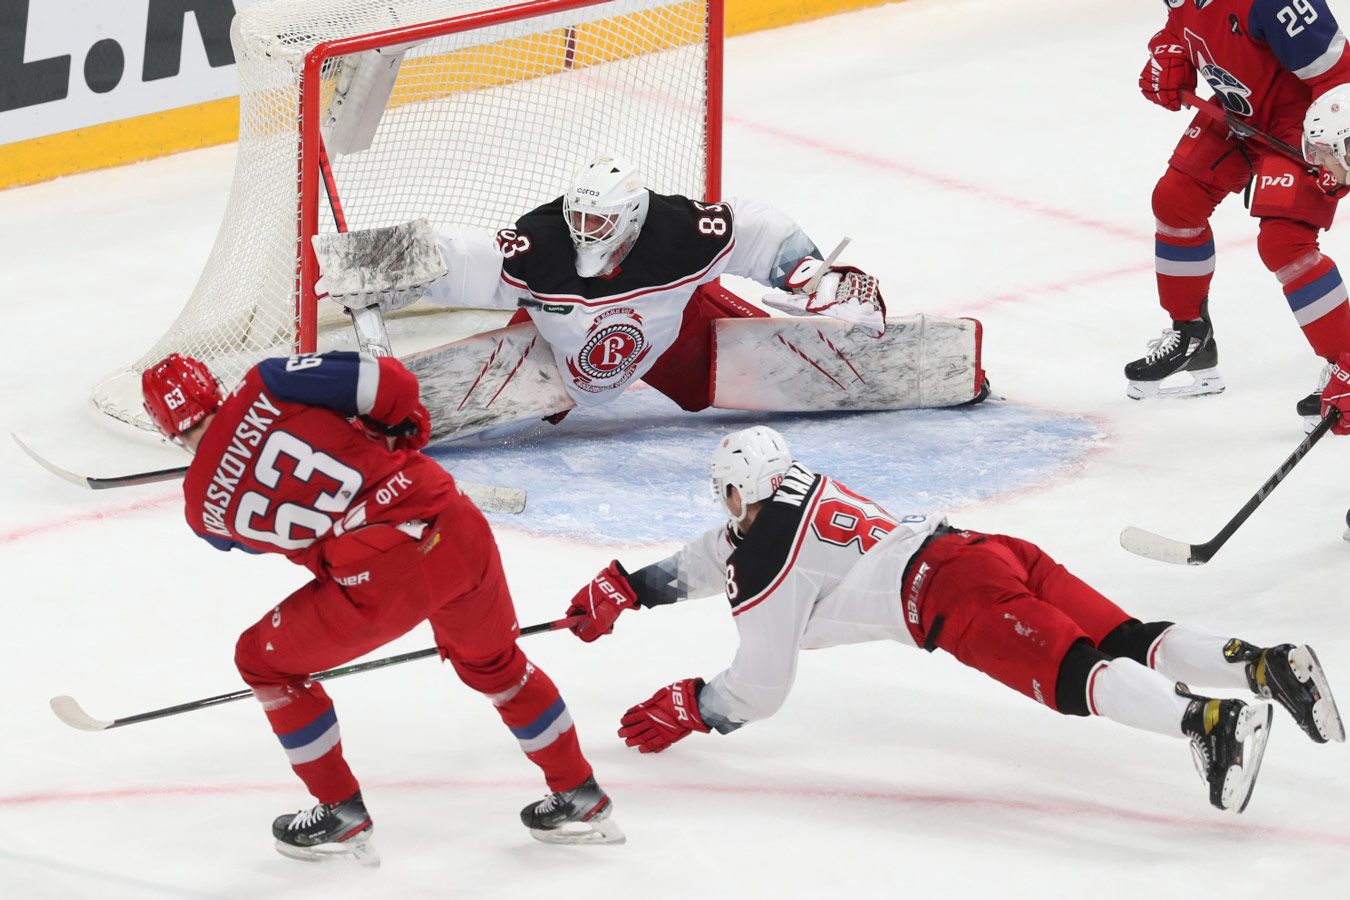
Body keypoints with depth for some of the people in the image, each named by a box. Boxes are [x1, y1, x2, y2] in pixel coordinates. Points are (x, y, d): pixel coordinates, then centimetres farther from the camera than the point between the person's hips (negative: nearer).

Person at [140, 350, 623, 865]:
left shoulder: (205, 506, 7)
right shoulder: (263, 390, 4)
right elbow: (387, 382, -2)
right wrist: (401, 426, 19)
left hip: (379, 581, -3)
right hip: (456, 529, 4)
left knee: (264, 660, 22)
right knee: (491, 662, 32)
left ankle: (341, 814, 27)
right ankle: (578, 798, 40)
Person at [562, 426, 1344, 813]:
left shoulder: (767, 560, 5)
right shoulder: (798, 499, 31)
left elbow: (759, 692, 9)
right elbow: (710, 561, 51)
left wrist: (684, 711, 25)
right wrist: (626, 589, 52)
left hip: (954, 593, -9)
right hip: (997, 554, 9)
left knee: (1073, 674, -27)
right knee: (1128, 643, -1)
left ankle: (1211, 722, -50)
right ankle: (1266, 666, -22)